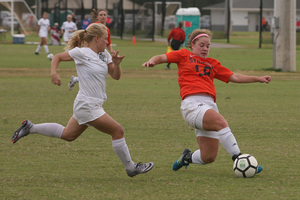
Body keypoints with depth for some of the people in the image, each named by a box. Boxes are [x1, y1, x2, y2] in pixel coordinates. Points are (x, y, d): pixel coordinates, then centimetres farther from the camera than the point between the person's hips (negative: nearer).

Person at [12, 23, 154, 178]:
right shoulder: (81, 52, -12)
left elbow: (116, 76, 9)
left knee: (67, 135, 21)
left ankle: (30, 128, 28)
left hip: (94, 105, 9)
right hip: (87, 106, -9)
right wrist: (54, 73, -19)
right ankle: (131, 168, 5)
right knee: (118, 131, -6)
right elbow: (58, 57, -2)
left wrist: (117, 64, -11)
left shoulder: (104, 54, 8)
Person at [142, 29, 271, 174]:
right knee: (221, 122, -33)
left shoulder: (213, 64, 28)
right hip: (192, 104, -6)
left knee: (208, 158, 0)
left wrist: (258, 79, 18)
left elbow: (234, 77, 26)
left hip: (210, 105, 6)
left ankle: (187, 157, 31)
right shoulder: (184, 55, 17)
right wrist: (152, 61, -13)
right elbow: (162, 58, 9)